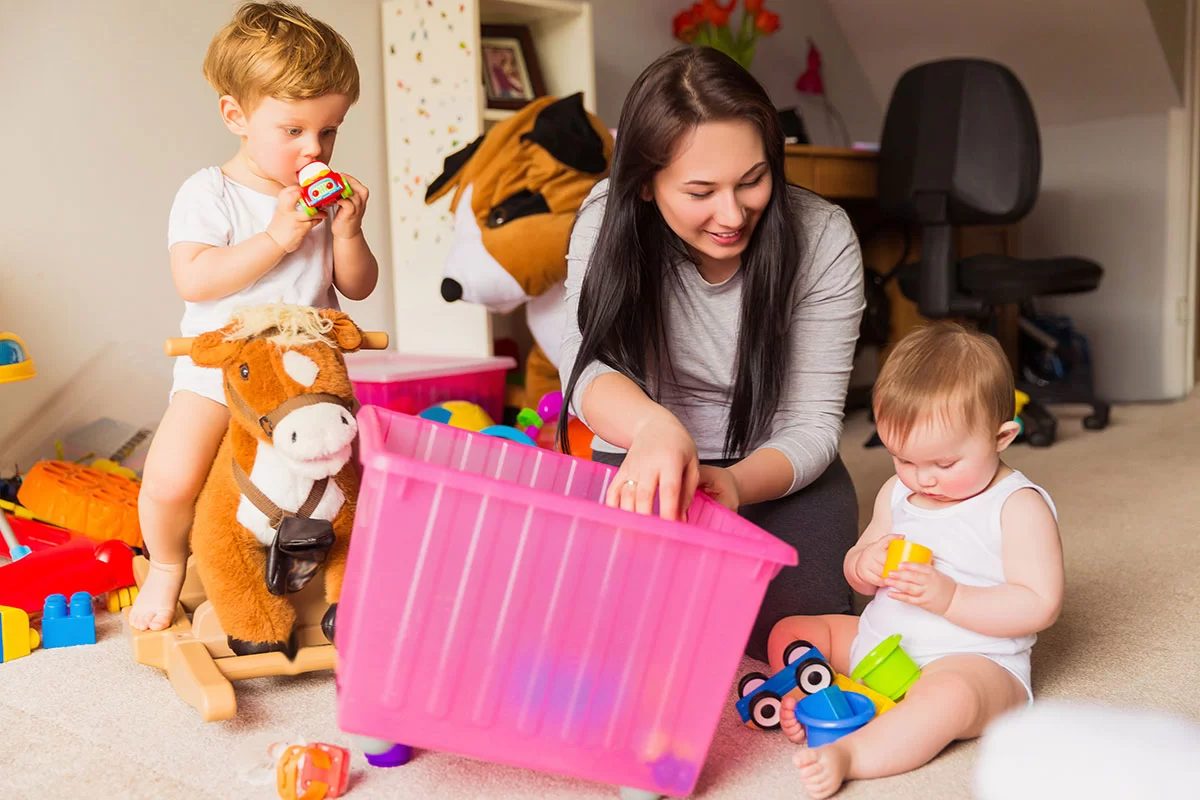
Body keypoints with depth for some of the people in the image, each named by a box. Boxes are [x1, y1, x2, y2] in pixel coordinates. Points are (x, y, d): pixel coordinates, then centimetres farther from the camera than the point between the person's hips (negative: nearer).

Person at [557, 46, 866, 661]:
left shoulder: (823, 240, -18)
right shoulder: (609, 219, -16)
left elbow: (812, 423, -16)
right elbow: (587, 364, -26)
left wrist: (735, 483, -38)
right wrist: (654, 426, -50)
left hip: (777, 472, 0)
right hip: (641, 465, 1)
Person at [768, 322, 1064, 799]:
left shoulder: (1019, 506, -12)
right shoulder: (897, 492, 7)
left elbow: (1040, 605, -17)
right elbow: (859, 576, 16)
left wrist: (949, 597, -27)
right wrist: (864, 564, -10)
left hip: (975, 661, -7)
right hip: (878, 642, 8)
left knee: (948, 695, -41)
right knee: (789, 633, 6)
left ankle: (847, 754, -47)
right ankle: (804, 697, -19)